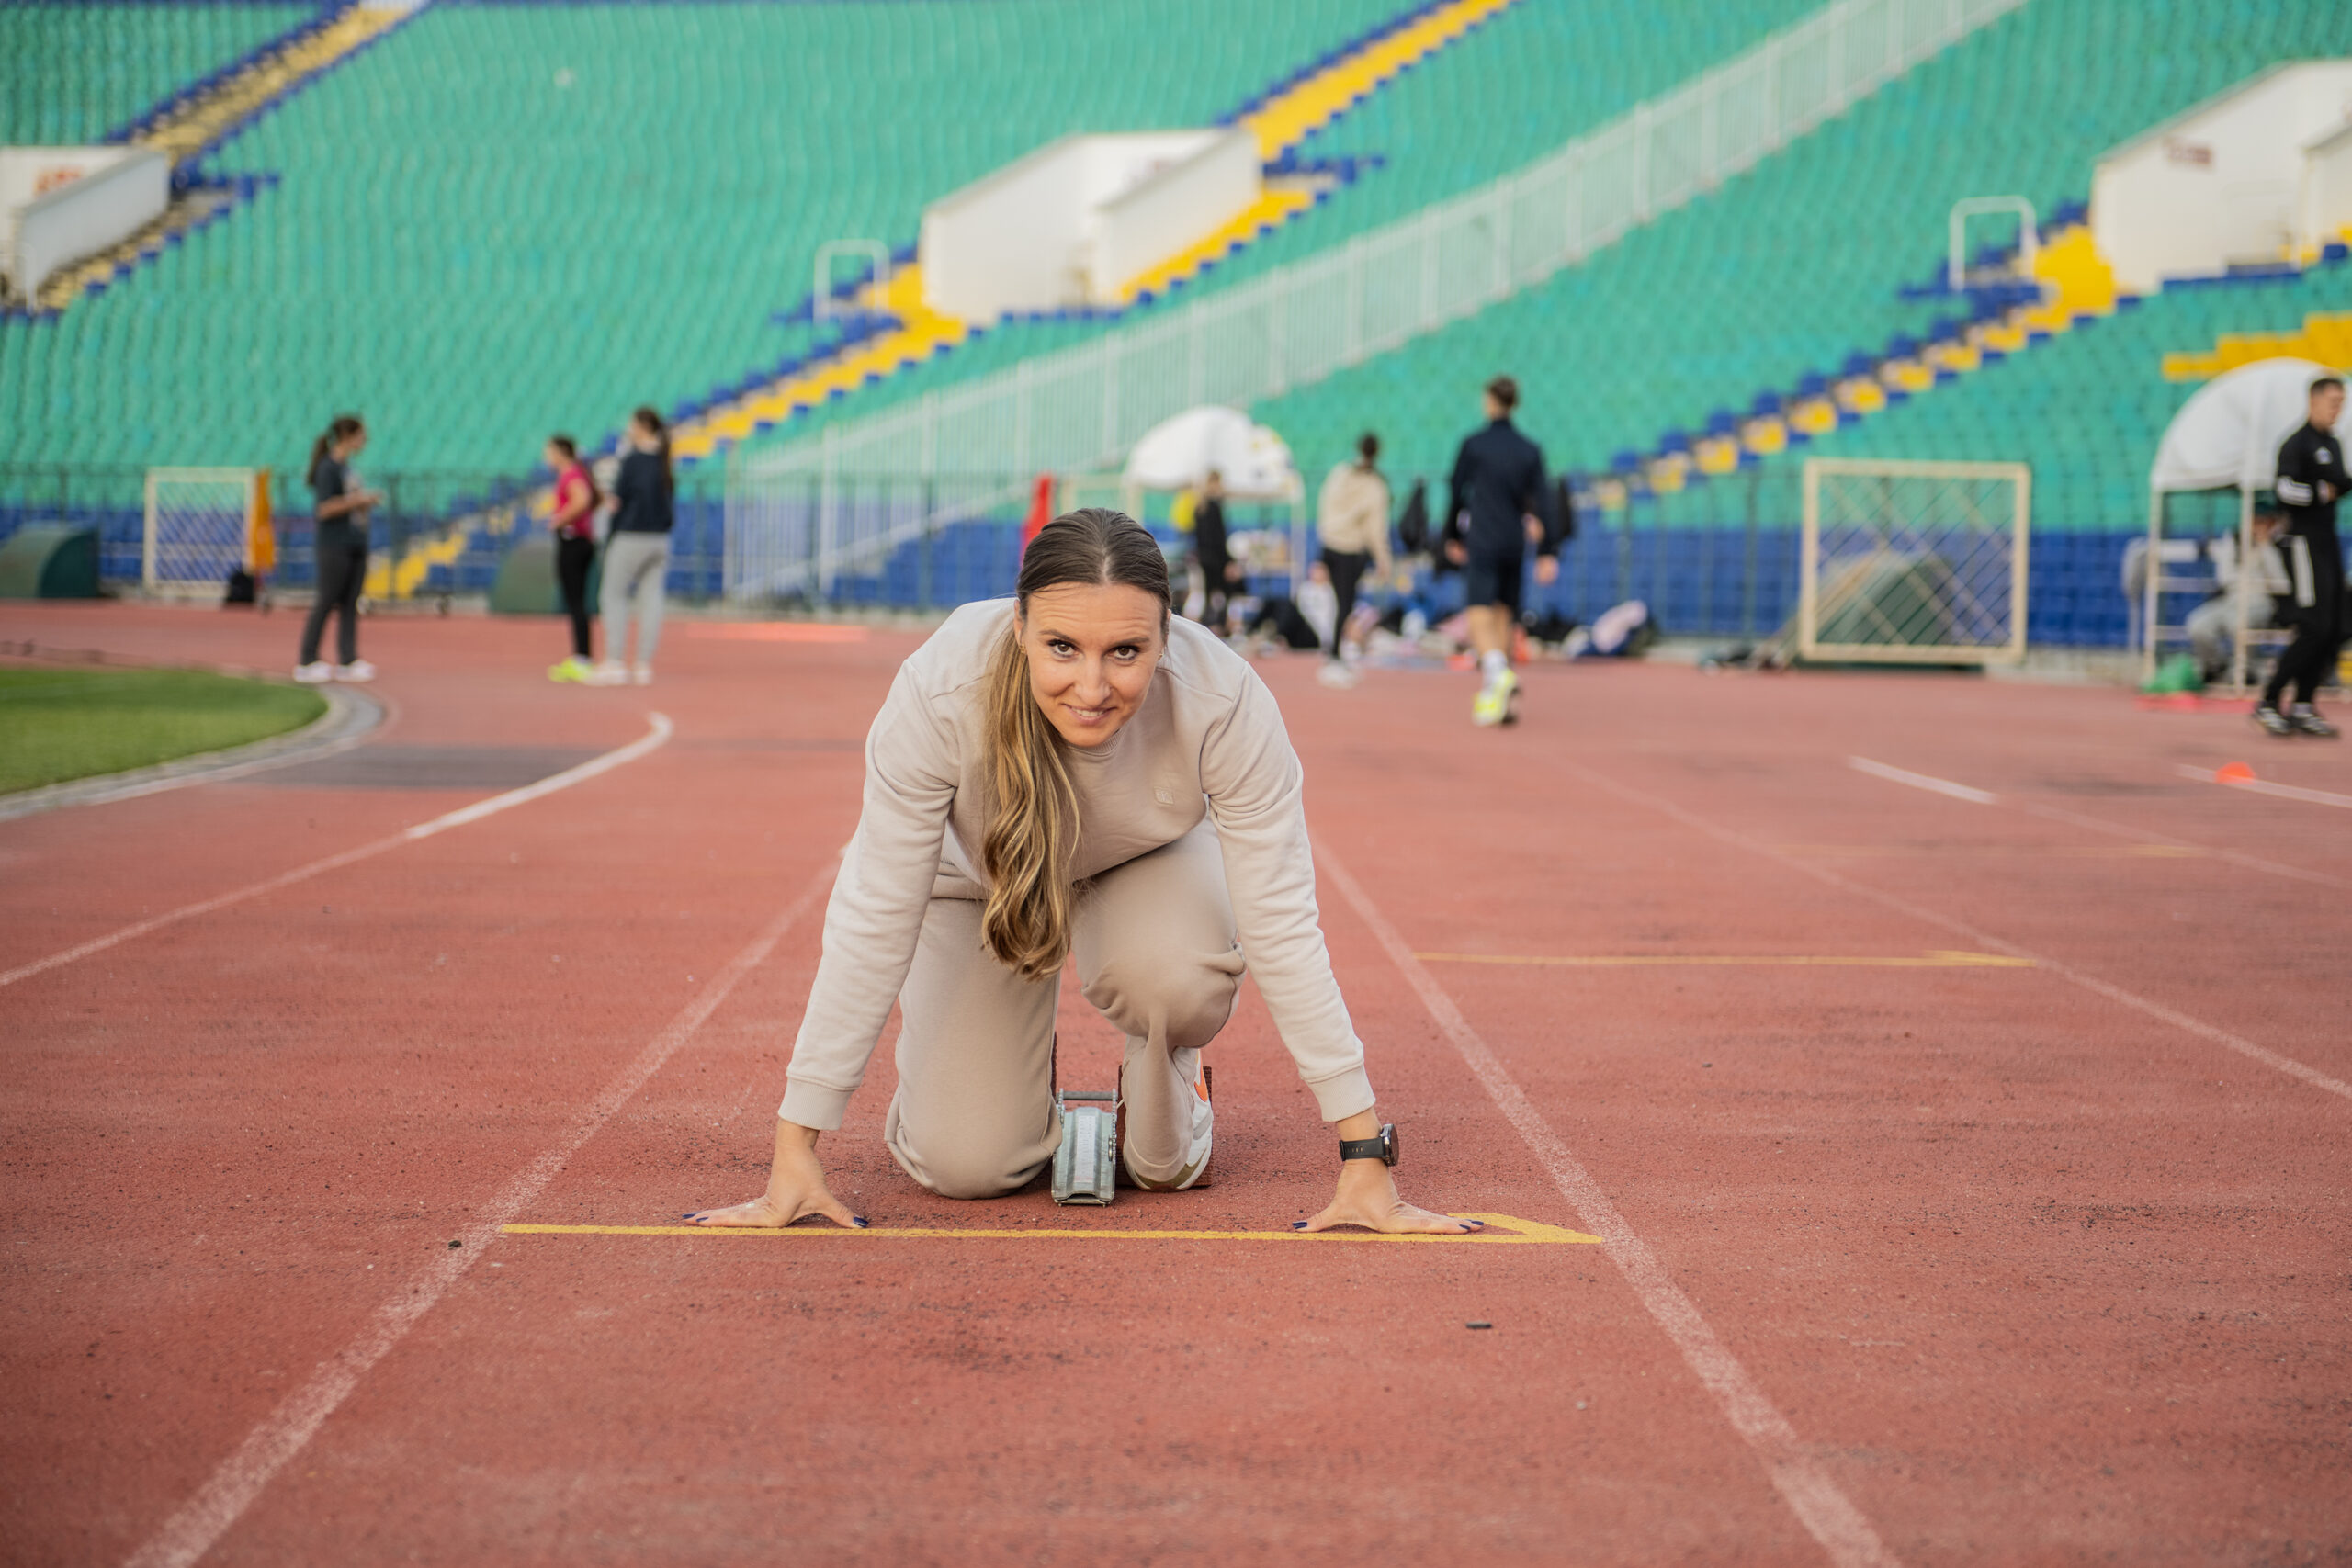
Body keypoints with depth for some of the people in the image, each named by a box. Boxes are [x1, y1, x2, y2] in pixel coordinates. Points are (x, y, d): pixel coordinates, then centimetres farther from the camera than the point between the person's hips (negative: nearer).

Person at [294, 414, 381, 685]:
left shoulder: (347, 468, 14)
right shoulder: (327, 469, -12)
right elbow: (324, 509, -18)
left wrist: (367, 502, 8)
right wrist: (359, 501, -15)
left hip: (356, 546, 8)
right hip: (334, 547, -8)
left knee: (350, 604, 7)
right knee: (326, 602, -5)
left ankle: (347, 661, 9)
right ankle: (306, 663, 1)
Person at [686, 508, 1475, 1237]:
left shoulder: (1224, 698, -37)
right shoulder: (939, 689, -38)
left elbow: (1281, 926, -31)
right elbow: (874, 919, -31)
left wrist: (1364, 1166, -32)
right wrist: (794, 1157, -31)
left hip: (1150, 862, 0)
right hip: (981, 874, 0)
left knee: (1178, 977, -34)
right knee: (964, 1166, -14)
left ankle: (1164, 1084, 2)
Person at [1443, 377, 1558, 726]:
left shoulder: (1473, 445, -1)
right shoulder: (1530, 451, 6)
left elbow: (1457, 493, 5)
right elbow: (1539, 502, 2)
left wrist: (1452, 536, 18)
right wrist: (1546, 552, 2)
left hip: (1481, 542, -4)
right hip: (1515, 543, 4)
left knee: (1480, 616, -11)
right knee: (1504, 615, 14)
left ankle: (1497, 669, -39)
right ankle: (1501, 696, 13)